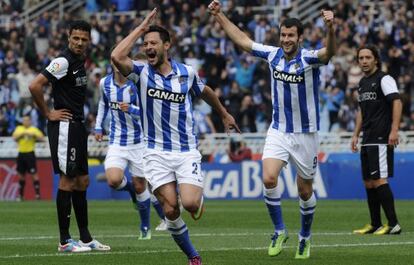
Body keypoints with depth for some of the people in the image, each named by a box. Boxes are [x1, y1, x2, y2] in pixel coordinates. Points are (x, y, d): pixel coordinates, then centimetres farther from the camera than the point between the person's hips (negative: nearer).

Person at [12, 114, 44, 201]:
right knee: (21, 175, 9)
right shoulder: (19, 128, 11)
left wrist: (33, 134, -21)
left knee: (33, 174, -9)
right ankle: (21, 195, 17)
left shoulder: (33, 129, 0)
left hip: (30, 154, -4)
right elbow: (14, 137, -3)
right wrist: (22, 134, -15)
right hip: (21, 154, 4)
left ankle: (38, 194, -8)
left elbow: (41, 137, -9)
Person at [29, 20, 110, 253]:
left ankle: (86, 238, 17)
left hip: (78, 126, 9)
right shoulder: (64, 61, -15)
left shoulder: (80, 61, 13)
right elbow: (35, 86, -23)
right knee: (68, 181, -7)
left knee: (82, 181, 11)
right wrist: (48, 113, -15)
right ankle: (65, 240, -3)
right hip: (64, 126, -9)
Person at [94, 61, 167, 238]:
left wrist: (131, 109, -34)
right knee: (113, 181, -20)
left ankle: (145, 227, 24)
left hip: (138, 142, -3)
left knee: (140, 186, 3)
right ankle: (130, 187, 17)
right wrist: (98, 126, 16)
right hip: (117, 142, 3)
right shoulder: (105, 83, 1)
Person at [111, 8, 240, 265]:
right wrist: (141, 28, -18)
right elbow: (117, 57, -25)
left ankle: (199, 195, 21)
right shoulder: (142, 72, -4)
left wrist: (224, 114, 35)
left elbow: (205, 91, 23)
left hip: (186, 151, 0)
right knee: (170, 210, -9)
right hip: (157, 152, 0)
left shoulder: (186, 72, 1)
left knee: (189, 203, -18)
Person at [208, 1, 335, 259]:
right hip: (278, 131, 3)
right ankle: (279, 231, -1)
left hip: (305, 134, -3)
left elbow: (329, 52, -39)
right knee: (269, 179, -17)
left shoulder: (309, 59, -16)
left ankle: (305, 238, 28)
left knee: (305, 190, 7)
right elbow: (243, 40, 10)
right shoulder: (273, 54, -2)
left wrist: (331, 29, -60)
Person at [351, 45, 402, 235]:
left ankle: (393, 224, -13)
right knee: (368, 182, 9)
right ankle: (375, 225, 16)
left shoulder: (384, 79, -7)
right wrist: (356, 135, 24)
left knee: (379, 180, -14)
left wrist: (394, 130, -27)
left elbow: (397, 102, -18)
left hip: (381, 139, -9)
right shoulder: (362, 83, 19)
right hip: (367, 140, 9)